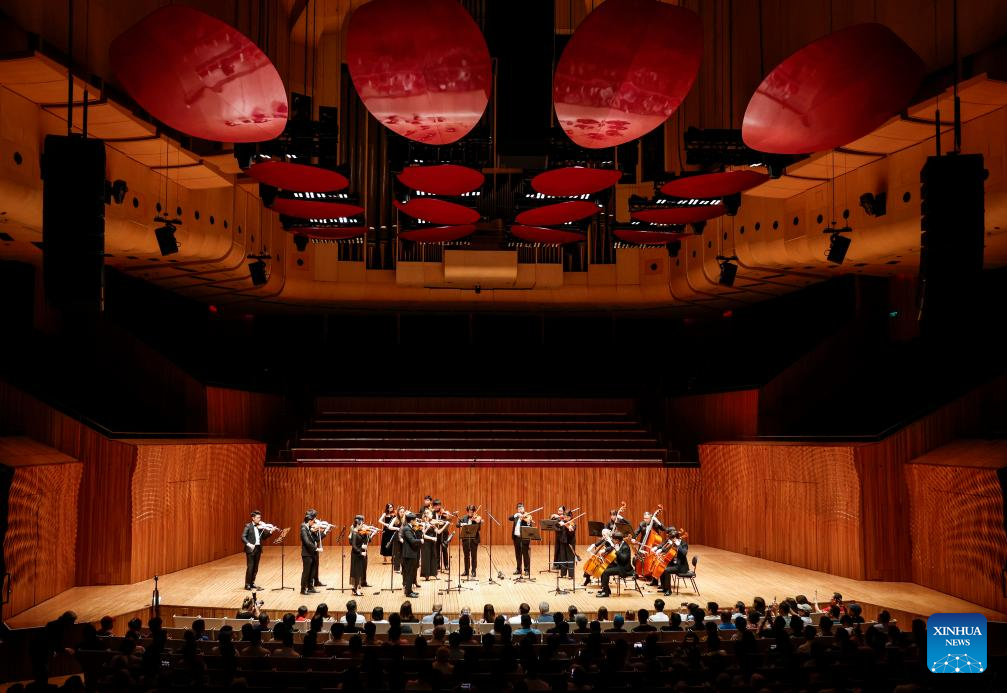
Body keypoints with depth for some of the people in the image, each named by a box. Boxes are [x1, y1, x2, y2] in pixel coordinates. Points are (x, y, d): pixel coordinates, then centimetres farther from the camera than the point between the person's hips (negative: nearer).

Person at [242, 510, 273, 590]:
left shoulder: (261, 526, 9)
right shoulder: (248, 526, -4)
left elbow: (263, 537, 7)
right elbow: (243, 537, -11)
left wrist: (270, 531, -9)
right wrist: (248, 544, -26)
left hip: (258, 549, 5)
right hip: (250, 549, -5)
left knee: (255, 567, 10)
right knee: (250, 567, -5)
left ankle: (252, 583, 21)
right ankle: (247, 584, 4)